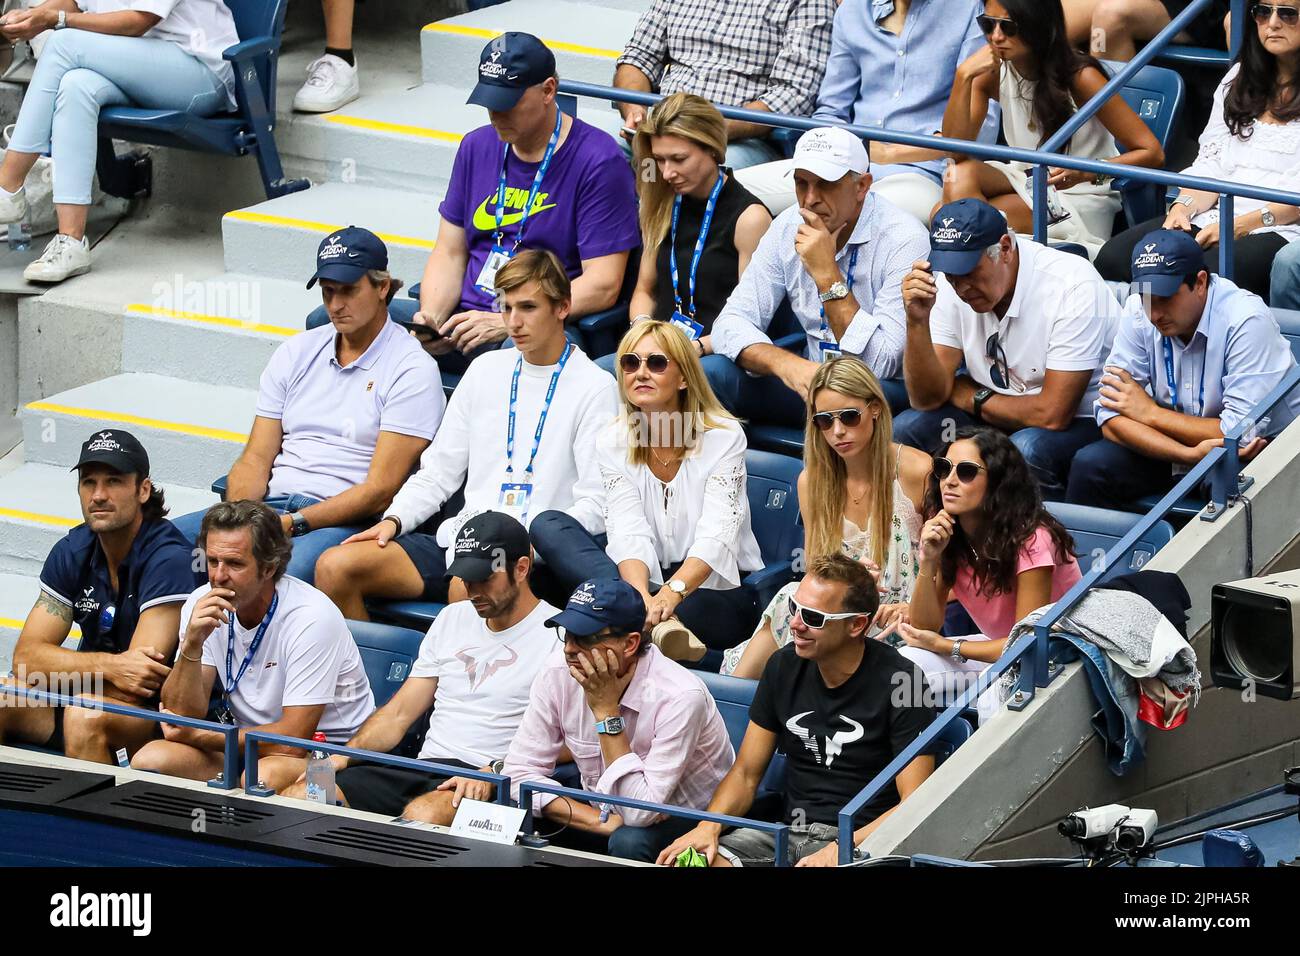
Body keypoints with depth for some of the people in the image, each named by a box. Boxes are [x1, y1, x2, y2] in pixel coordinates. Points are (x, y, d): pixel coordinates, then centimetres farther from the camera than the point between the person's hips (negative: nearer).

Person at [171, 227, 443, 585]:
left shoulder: (412, 370, 0)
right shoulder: (296, 352, 18)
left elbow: (380, 491, -8)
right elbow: (256, 459, 14)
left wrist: (292, 524, -18)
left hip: (345, 520, -6)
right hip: (273, 504, 6)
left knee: (286, 573, -41)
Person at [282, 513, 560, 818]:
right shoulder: (453, 618, 21)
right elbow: (398, 713, 20)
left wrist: (493, 773, -25)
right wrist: (342, 756, 3)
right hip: (422, 767, 6)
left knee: (421, 815, -41)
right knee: (299, 796, -15)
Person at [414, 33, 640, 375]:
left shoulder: (598, 162, -6)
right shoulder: (477, 147, 15)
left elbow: (602, 286, -11)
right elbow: (450, 253, 16)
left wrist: (505, 323, -18)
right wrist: (431, 317, -6)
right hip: (465, 317, 6)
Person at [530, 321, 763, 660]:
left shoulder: (723, 435, -7)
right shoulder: (613, 442, 2)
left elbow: (715, 537, -20)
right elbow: (629, 534, -12)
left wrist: (671, 594, -39)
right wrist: (641, 597, -35)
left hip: (718, 590, -5)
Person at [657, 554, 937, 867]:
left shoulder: (899, 683, -9)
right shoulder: (784, 666, 7)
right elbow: (746, 774, 12)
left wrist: (842, 850, -26)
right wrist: (709, 826, -9)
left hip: (862, 841, -5)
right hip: (788, 829, 5)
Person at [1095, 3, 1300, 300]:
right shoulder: (1239, 78, 24)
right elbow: (1210, 164, 18)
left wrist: (1242, 225, -16)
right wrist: (1183, 206, -3)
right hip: (1215, 219, 6)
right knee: (1113, 258, -20)